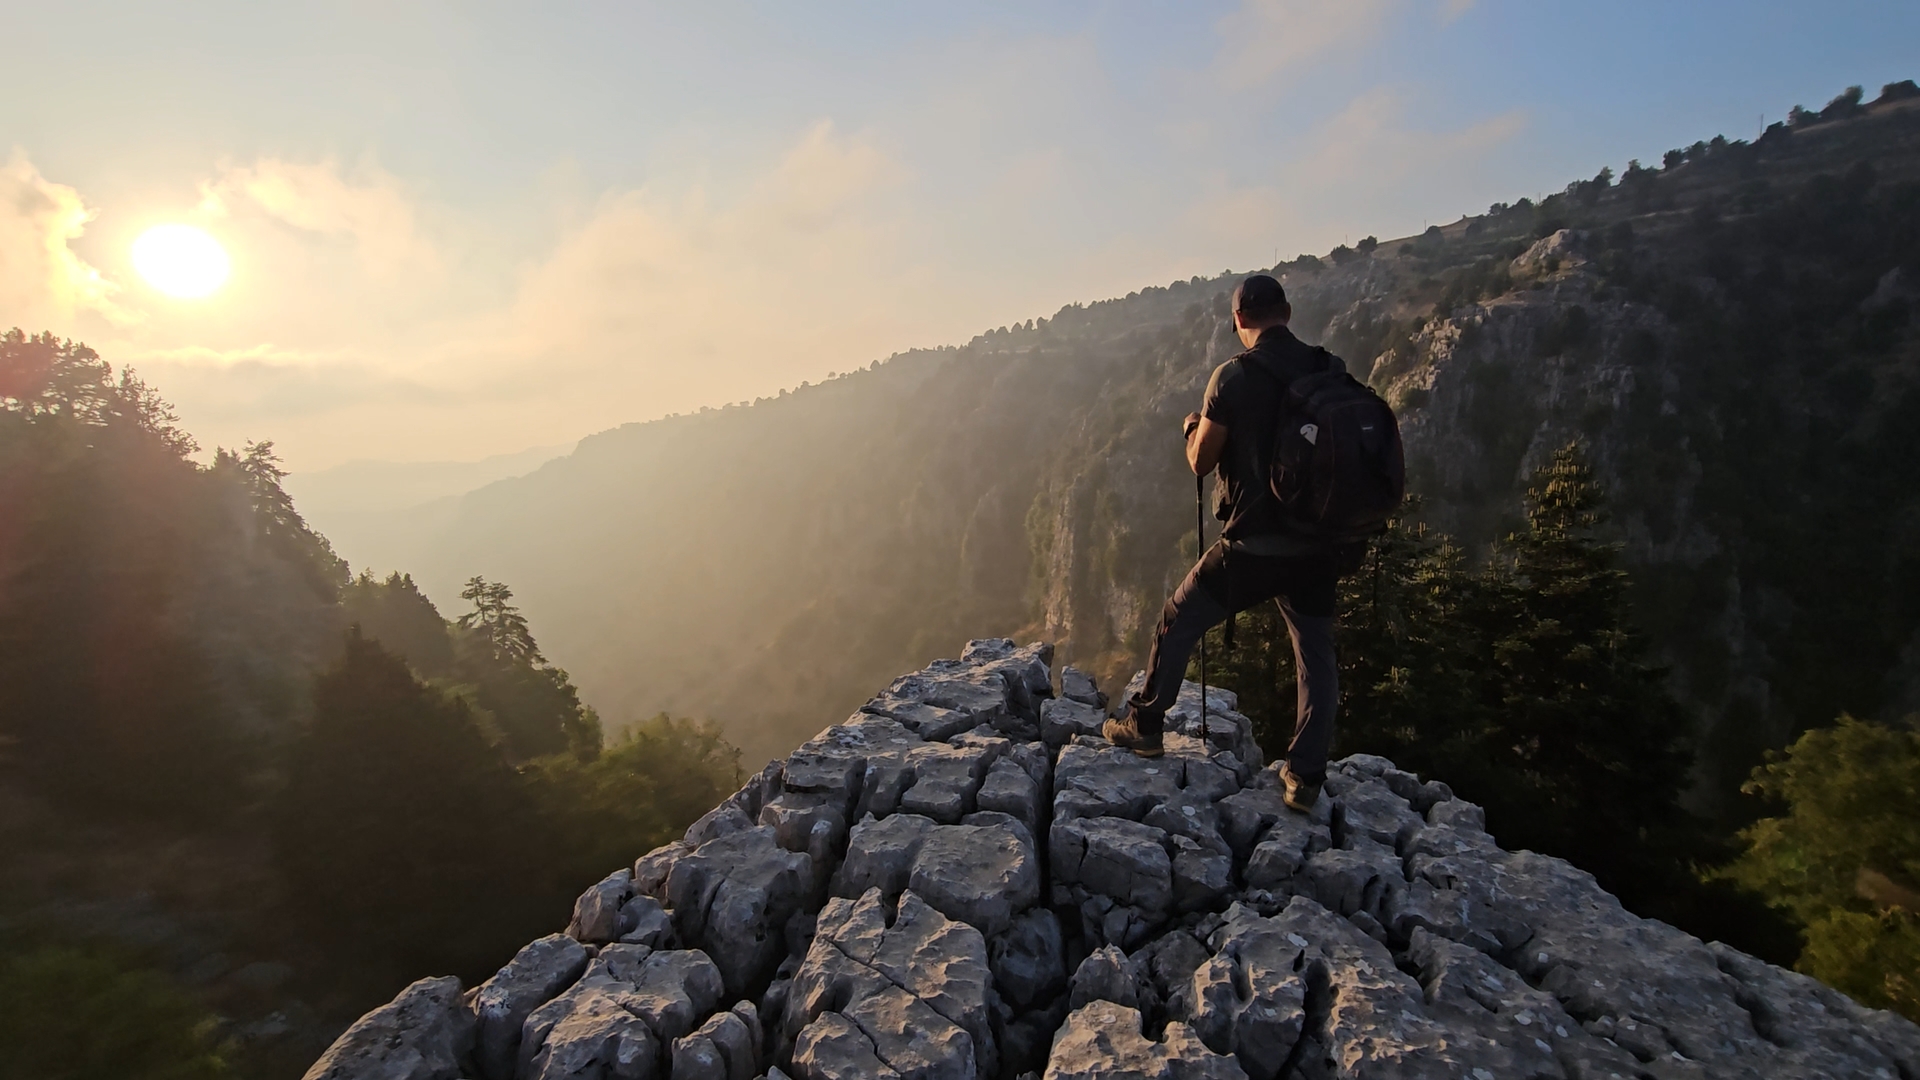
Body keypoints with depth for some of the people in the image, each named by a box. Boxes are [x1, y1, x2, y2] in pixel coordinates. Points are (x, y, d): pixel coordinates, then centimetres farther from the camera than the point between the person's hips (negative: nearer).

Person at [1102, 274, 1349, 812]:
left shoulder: (1232, 376, -11)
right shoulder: (1332, 371, 2)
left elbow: (1201, 462, -4)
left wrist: (1192, 427, 16)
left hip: (1252, 544, -4)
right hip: (1319, 545, 4)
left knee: (1177, 623, 15)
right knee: (1317, 657, 14)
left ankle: (1145, 726, 26)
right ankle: (1305, 776, 17)